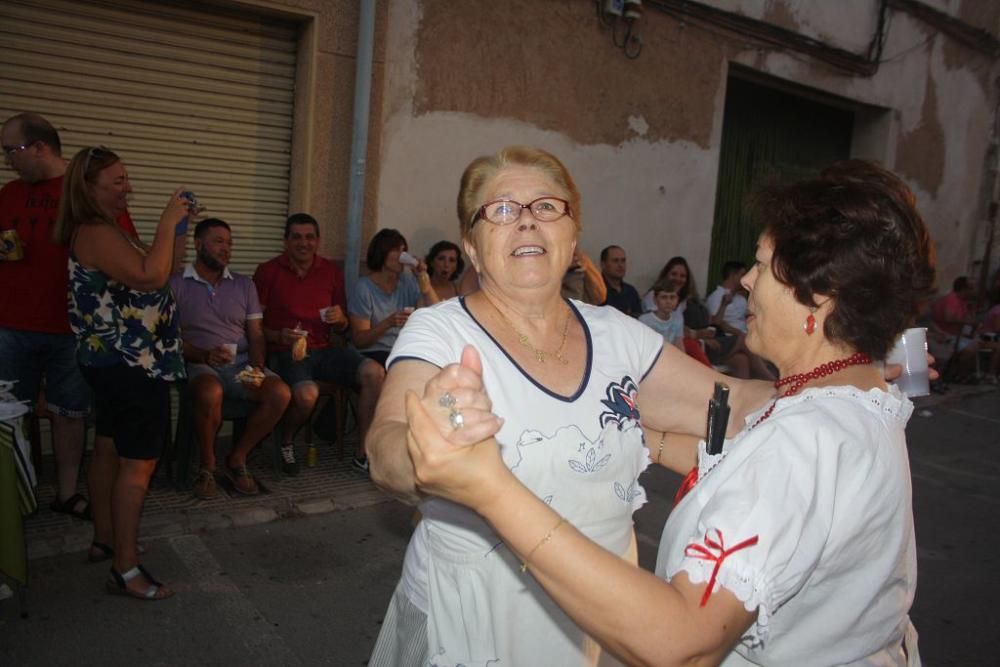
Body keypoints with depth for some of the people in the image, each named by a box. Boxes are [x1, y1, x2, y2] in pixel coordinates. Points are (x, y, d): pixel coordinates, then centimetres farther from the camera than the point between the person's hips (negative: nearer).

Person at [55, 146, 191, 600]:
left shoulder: (105, 231, 14)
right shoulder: (95, 234, -19)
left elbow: (151, 272, 21)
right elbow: (150, 277, -29)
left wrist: (176, 227, 12)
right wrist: (168, 223, -20)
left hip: (114, 362, 11)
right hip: (132, 365, -11)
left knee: (108, 449, 19)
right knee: (139, 462, -7)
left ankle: (105, 539, 33)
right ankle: (125, 569, -1)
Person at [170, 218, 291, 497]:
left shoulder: (244, 285, 16)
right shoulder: (176, 284, 5)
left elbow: (256, 336, 11)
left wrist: (257, 368, -9)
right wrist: (203, 355, -21)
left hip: (241, 363, 4)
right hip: (200, 364, -3)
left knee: (280, 393, -25)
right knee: (210, 393, -39)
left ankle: (237, 459, -5)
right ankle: (207, 464, -12)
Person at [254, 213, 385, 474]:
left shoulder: (332, 272, 13)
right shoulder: (268, 272, 2)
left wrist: (340, 319, -5)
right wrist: (278, 336, -18)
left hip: (323, 350, 4)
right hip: (286, 352, -4)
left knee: (374, 372, -22)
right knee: (307, 394, -35)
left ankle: (363, 454, -11)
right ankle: (287, 443, 0)